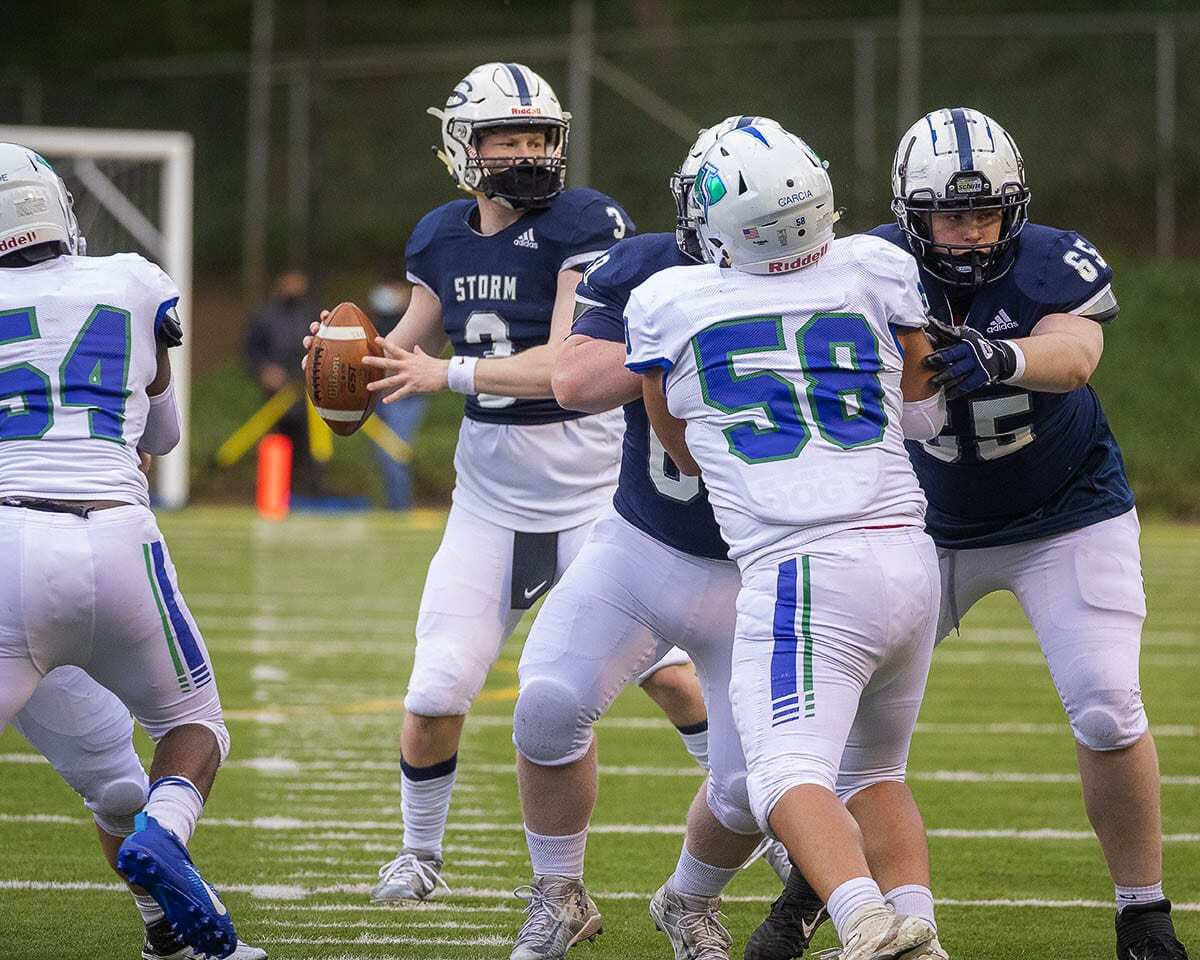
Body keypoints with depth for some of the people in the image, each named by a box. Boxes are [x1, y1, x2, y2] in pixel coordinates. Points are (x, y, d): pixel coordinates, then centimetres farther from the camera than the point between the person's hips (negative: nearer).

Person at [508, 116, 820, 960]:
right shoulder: (644, 272, -8)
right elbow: (574, 382, -19)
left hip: (756, 575, -1)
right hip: (640, 549, 1)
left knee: (752, 785, -5)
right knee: (550, 706, -16)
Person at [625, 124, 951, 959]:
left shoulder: (668, 305, 4)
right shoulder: (873, 272, 9)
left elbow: (686, 452, 22)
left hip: (805, 570, -5)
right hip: (911, 560, 5)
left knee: (790, 775, -13)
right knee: (874, 772, 21)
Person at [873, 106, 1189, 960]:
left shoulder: (1055, 264, -22)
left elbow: (1074, 354, -41)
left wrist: (998, 356, -62)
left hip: (1067, 519, -2)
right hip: (931, 526, 2)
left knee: (1106, 710, -13)